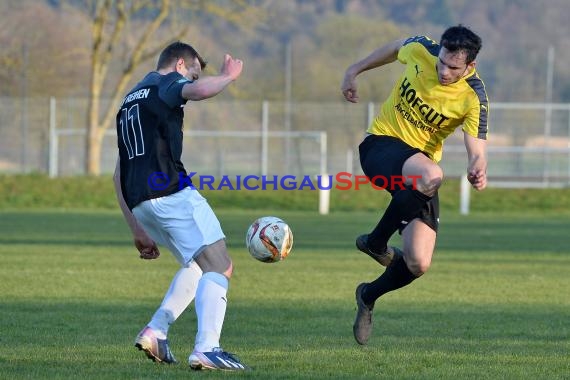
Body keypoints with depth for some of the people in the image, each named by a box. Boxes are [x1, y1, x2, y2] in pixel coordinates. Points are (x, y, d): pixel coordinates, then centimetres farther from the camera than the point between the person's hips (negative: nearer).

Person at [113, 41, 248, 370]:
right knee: (219, 267, -9)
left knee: (197, 264, 24)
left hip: (139, 203, 9)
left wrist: (137, 230, 28)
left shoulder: (129, 101, 30)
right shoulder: (166, 83, 5)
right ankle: (207, 349, -24)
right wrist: (228, 76, 1)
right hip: (170, 192, -9)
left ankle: (155, 332, 12)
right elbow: (200, 90, -21)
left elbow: (119, 175, 28)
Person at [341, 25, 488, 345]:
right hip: (381, 145, -1)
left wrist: (478, 170, -43)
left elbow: (477, 150, -20)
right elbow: (395, 48, 11)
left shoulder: (474, 98, -17)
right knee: (430, 175, -39)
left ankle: (369, 297, 24)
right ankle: (376, 242, -16)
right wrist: (354, 71, 19)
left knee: (419, 264, -9)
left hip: (422, 158, 1)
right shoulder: (421, 50, -13)